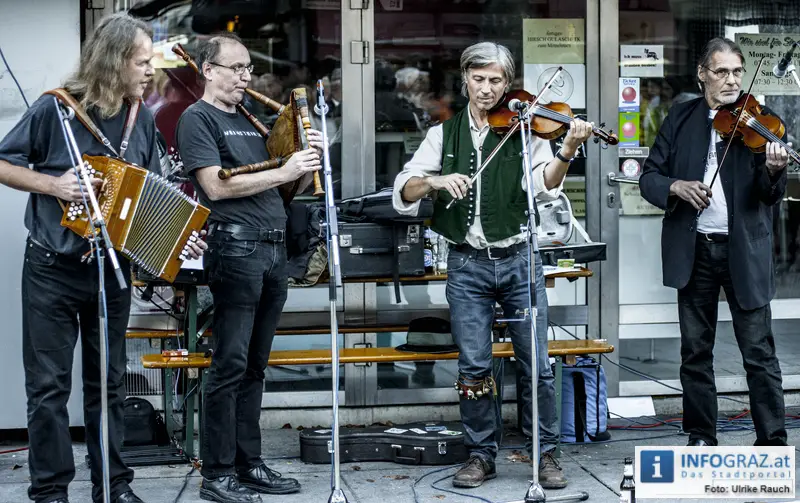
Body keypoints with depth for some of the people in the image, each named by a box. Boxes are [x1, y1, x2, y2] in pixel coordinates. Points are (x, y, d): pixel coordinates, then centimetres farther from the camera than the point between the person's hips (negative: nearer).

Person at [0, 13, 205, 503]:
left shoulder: (143, 121, 2)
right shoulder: (56, 108, -11)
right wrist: (55, 186, -19)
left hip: (112, 270, 4)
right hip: (52, 271, -4)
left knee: (109, 383, 11)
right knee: (49, 384, 1)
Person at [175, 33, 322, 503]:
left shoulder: (251, 120, 22)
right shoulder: (198, 119, -1)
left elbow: (294, 186, 24)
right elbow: (217, 185, -14)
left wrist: (309, 160, 3)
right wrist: (283, 172, -13)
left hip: (274, 250, 8)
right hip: (236, 248, -8)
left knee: (254, 367, 11)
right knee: (230, 365, -7)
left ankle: (248, 464, 16)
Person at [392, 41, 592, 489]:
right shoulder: (444, 134, 7)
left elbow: (544, 184, -14)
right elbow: (403, 193, 0)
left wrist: (568, 150, -32)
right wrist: (435, 180, -19)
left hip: (518, 260, -1)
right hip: (467, 264, 1)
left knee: (537, 364, -1)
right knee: (474, 366, 3)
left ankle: (545, 453, 11)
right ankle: (482, 455, 16)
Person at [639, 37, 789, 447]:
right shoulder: (681, 119, 6)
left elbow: (770, 195, -10)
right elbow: (649, 178, 6)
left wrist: (774, 171, -32)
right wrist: (676, 187, -14)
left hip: (744, 250, -2)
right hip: (694, 249, 3)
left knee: (759, 352, -3)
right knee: (695, 350, 9)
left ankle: (773, 443, 2)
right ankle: (701, 437, 20)